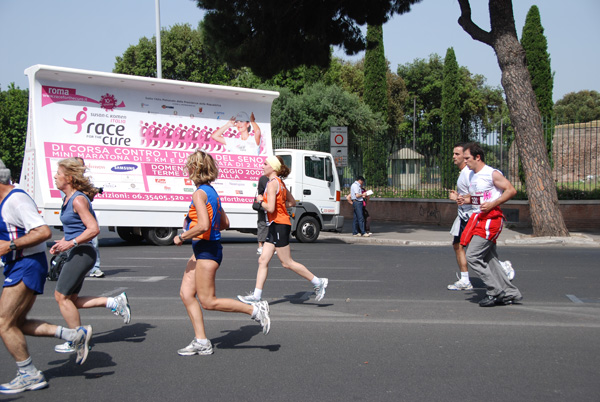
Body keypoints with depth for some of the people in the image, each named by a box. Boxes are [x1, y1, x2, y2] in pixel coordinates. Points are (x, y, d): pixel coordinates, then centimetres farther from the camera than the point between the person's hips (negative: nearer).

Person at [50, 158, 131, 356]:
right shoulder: (67, 199, 13)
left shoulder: (78, 200, -16)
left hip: (82, 253, -10)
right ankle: (114, 302, 15)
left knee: (62, 296, -3)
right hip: (76, 254, 10)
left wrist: (70, 243, -21)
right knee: (70, 299, 11)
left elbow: (93, 229, -22)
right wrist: (61, 243, 11)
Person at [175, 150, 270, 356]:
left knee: (208, 301, -2)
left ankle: (255, 310, 3)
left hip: (206, 250, -10)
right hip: (202, 250, 10)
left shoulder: (199, 194, -16)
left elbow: (203, 226, -27)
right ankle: (201, 342, 11)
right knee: (186, 293, 9)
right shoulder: (211, 192, 12)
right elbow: (224, 223, 17)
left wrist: (182, 237, -13)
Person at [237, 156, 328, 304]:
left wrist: (260, 201, -6)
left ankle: (318, 282, 6)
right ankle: (257, 295, 8)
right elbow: (292, 202, 21)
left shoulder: (272, 183, -16)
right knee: (263, 260, 7)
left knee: (287, 263, -3)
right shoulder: (280, 182, 14)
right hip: (276, 226, 10)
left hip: (279, 225, -10)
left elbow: (270, 208, -23)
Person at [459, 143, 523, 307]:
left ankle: (495, 291, -2)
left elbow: (511, 190, -14)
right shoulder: (472, 175, 16)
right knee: (489, 259, 10)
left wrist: (492, 204, -21)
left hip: (491, 218, -9)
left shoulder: (492, 174, -11)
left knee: (472, 257, -11)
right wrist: (466, 200, 8)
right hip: (478, 219, 9)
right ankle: (510, 293, 17)